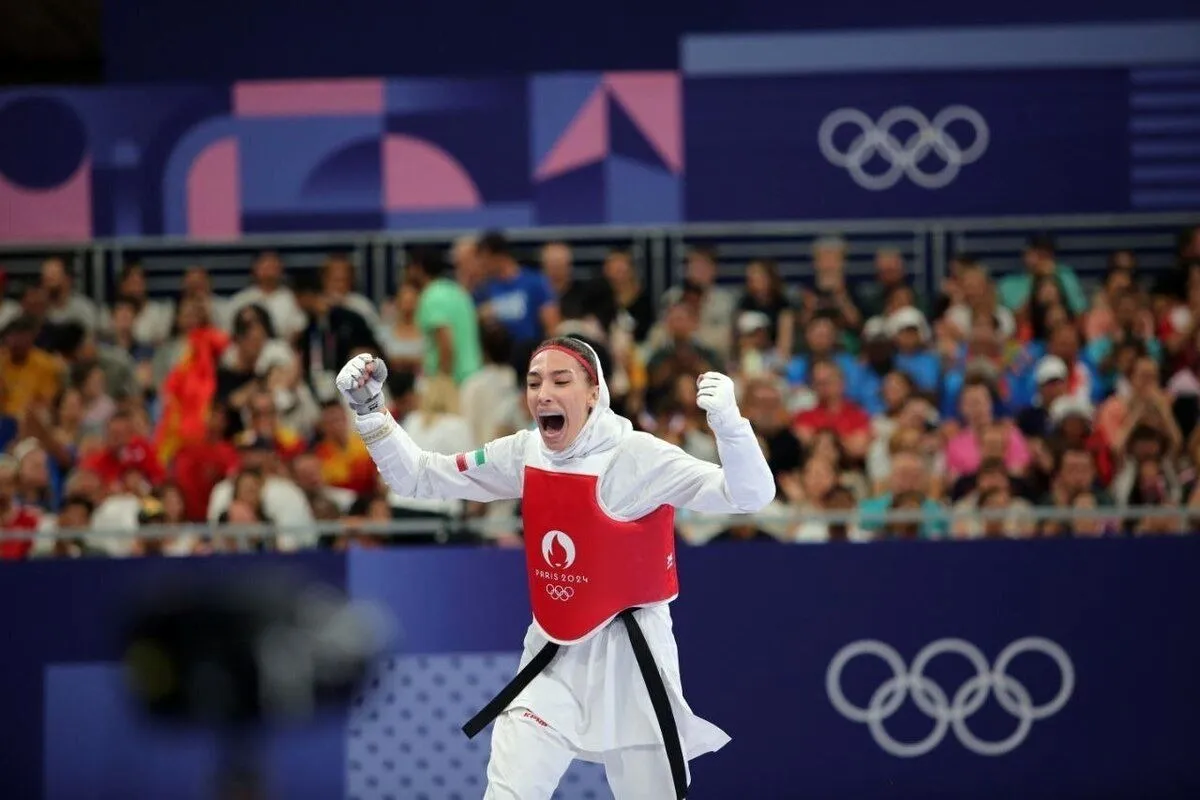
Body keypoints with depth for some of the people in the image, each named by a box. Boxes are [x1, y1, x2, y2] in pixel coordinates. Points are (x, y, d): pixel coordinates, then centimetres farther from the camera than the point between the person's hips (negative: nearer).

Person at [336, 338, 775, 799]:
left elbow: (750, 497, -23)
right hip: (553, 657, 4)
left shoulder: (637, 457, -17)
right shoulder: (524, 454, -1)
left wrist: (728, 423, -41)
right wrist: (368, 409, -5)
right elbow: (419, 477, 7)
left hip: (627, 654, -4)